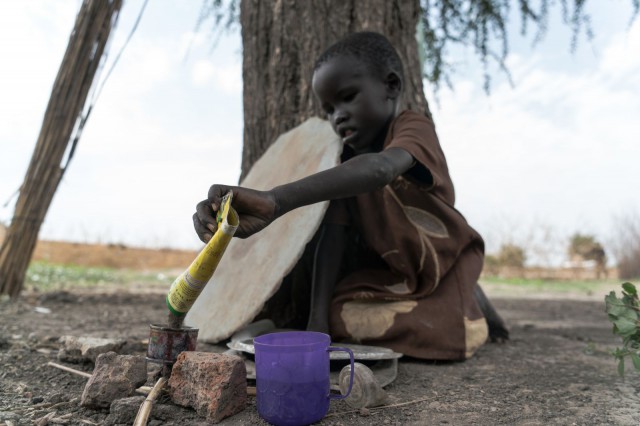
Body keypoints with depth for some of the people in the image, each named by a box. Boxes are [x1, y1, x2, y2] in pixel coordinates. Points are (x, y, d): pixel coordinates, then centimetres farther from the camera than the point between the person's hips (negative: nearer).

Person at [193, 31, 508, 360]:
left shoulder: (414, 127, -23)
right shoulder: (348, 157, -2)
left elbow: (380, 169, -49)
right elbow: (334, 234, -14)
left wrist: (276, 201, -64)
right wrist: (318, 316, -26)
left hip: (443, 263, -5)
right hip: (387, 269, 5)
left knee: (448, 337, -27)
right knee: (341, 319, -16)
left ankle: (468, 301, 10)